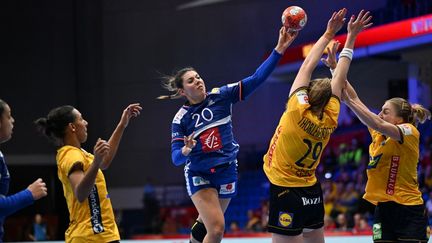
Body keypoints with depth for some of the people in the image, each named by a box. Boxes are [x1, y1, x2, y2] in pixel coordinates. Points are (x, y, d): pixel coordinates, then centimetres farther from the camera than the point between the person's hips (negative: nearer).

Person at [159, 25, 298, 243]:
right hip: (199, 175, -3)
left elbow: (256, 79, -15)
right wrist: (186, 149, -34)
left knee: (207, 222, 19)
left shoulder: (221, 96, -6)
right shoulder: (181, 118, -8)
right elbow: (176, 158, -9)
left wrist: (279, 49, -25)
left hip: (226, 171, 3)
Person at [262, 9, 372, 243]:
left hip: (286, 191, -7)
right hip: (312, 191, 7)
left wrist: (328, 34, 1)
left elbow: (307, 66, -7)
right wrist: (351, 37, 12)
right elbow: (340, 78, 7)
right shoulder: (330, 120, 0)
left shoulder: (298, 111, -13)